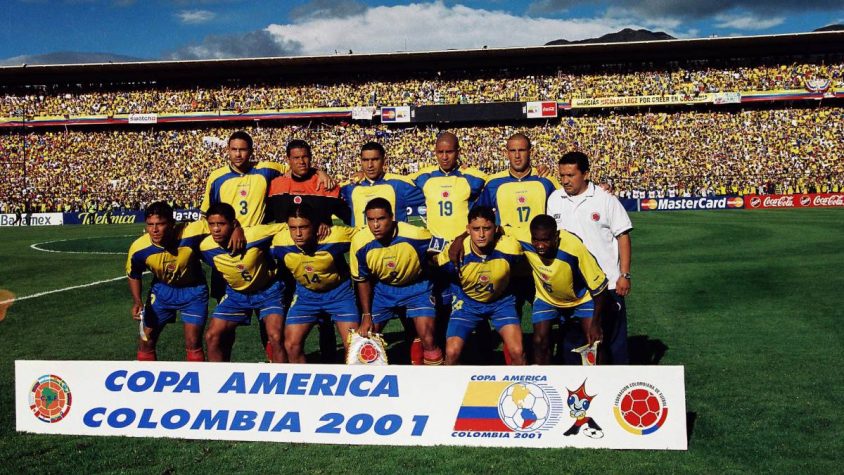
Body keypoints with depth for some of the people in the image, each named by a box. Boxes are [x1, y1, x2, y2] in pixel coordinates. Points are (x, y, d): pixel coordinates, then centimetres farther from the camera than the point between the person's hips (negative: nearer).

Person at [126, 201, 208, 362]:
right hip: (162, 290, 3)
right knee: (146, 341, 7)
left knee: (193, 343, -6)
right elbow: (133, 275, -2)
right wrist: (137, 301, -15)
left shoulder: (191, 234, -34)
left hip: (193, 290, -2)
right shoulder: (138, 249, -24)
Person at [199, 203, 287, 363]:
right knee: (212, 336, -3)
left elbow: (287, 228, -20)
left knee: (275, 337, -19)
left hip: (268, 291, -4)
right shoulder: (206, 246, -18)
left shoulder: (254, 235, -32)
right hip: (236, 293, 4)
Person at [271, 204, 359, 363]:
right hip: (305, 294, 3)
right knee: (291, 345, -4)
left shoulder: (336, 237, -30)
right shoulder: (280, 242, -21)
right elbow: (277, 267, 1)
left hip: (339, 291, -2)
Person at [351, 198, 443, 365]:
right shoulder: (360, 242, -21)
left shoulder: (417, 235, -30)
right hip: (383, 289, 2)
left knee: (428, 340, -12)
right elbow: (362, 280, -4)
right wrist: (366, 316, -1)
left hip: (417, 286, -2)